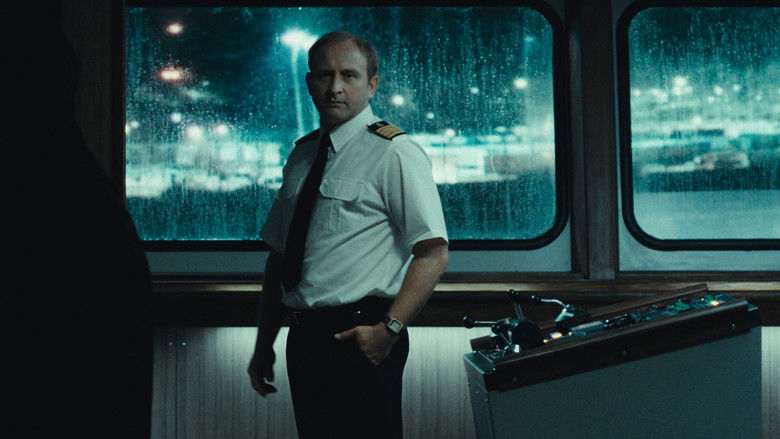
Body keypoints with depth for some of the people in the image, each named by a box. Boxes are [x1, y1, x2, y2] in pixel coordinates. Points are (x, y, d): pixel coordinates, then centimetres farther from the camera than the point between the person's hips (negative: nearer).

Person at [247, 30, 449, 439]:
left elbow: (432, 253, -13)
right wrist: (265, 343, 14)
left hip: (360, 339, -6)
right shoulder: (302, 155, 14)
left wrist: (390, 329, -21)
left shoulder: (395, 153, -7)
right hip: (304, 337, 6)